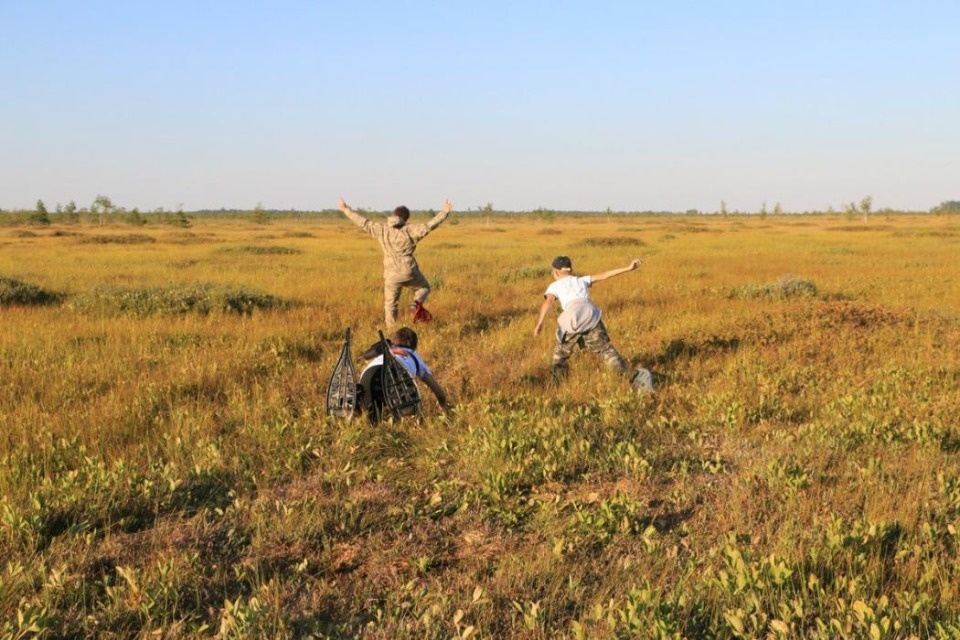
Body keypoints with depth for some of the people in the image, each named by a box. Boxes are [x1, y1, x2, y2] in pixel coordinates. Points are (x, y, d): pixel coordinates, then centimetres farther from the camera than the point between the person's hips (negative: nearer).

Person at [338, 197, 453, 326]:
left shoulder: (382, 229, 0)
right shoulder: (410, 230, -8)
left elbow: (363, 223, 6)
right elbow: (429, 225, -13)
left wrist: (346, 210, 16)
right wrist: (445, 212, -8)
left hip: (391, 275, 2)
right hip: (409, 271, -2)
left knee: (390, 304, 13)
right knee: (423, 287, 23)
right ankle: (417, 304, -8)